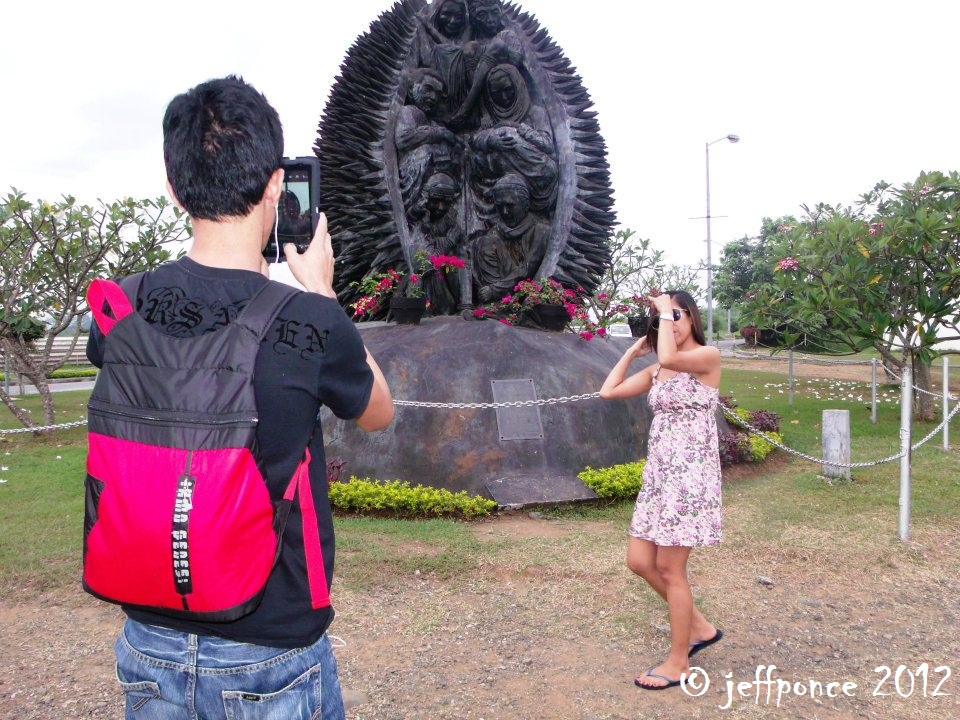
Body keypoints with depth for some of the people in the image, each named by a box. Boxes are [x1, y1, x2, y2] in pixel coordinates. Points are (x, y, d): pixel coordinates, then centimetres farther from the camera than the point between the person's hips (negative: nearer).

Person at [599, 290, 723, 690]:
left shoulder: (708, 357, -9)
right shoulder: (656, 370, 12)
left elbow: (669, 358, -30)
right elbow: (609, 391, 8)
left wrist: (666, 311, -16)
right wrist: (634, 349, 11)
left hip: (691, 474, -8)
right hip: (659, 473, 8)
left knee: (670, 568, -2)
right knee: (640, 560, 10)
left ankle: (678, 662, 15)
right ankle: (700, 628, 29)